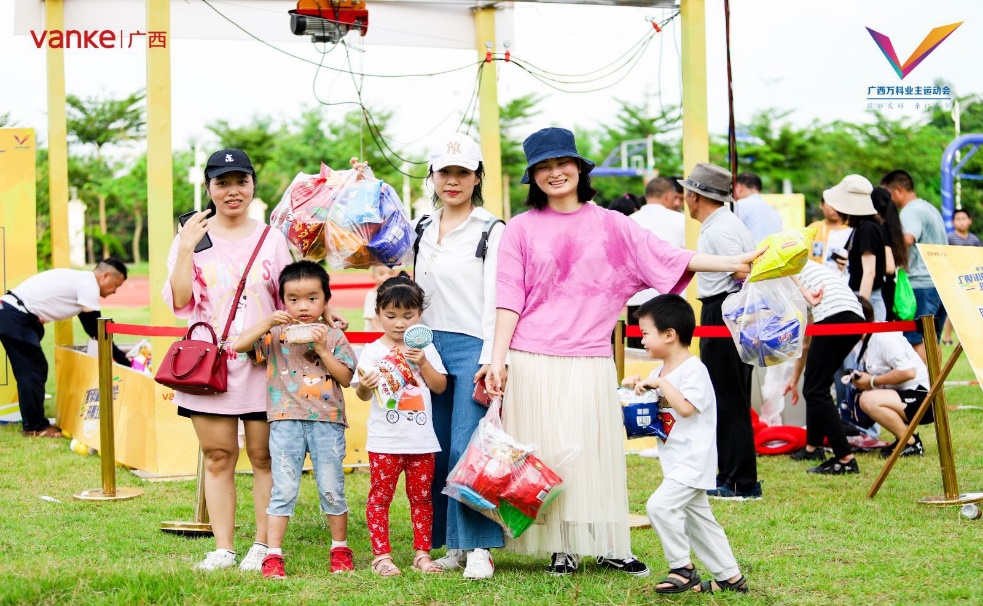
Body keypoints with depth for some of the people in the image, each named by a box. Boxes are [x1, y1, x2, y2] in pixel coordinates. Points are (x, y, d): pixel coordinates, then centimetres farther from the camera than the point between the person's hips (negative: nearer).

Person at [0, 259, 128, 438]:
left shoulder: (81, 280, 18)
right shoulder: (88, 285, -12)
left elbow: (91, 327, 25)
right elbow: (96, 330, -13)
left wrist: (116, 353, 20)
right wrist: (123, 361, -9)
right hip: (15, 317, -10)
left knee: (31, 370, 13)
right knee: (33, 370, -7)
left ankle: (32, 423, 17)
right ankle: (36, 427, -2)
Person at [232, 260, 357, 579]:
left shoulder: (334, 337, 5)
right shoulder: (276, 334, 5)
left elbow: (346, 378, -2)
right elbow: (239, 345, -5)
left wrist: (322, 349, -11)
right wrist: (267, 322, -14)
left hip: (327, 421, 0)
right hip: (286, 421, 0)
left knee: (332, 489, 7)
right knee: (284, 491, 1)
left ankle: (340, 549, 22)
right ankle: (273, 555, 4)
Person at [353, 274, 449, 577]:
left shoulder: (425, 348, 7)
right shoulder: (373, 351, 1)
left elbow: (440, 386, 4)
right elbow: (362, 395, -1)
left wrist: (423, 363, -10)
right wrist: (365, 385, -24)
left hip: (422, 440, 2)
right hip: (385, 440, -2)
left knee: (421, 497, 8)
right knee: (380, 497, -1)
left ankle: (422, 553, 14)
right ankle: (382, 555, 3)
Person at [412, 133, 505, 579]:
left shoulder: (491, 231, -3)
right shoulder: (424, 232, 15)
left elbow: (495, 300, -9)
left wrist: (490, 359, -16)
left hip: (472, 347, -6)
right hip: (430, 347, 6)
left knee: (467, 449, -11)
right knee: (436, 451, 5)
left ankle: (479, 548, -5)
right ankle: (452, 546, 12)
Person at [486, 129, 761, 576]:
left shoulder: (609, 225, 8)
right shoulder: (521, 229, 5)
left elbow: (666, 257, 3)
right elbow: (510, 299, 3)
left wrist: (734, 263, -5)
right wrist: (497, 359, -4)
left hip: (590, 361, 1)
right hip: (533, 361, -1)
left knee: (596, 451, 2)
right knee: (546, 452, -1)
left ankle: (608, 546, 10)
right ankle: (560, 548, 7)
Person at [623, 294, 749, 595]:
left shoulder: (693, 370, -16)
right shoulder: (660, 371, 11)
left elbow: (686, 408, -28)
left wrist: (661, 384, -26)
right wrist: (637, 386, 5)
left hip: (693, 460, -10)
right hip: (678, 462, 10)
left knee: (660, 505, -21)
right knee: (698, 519, 14)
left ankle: (682, 568, -9)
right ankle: (730, 577, 22)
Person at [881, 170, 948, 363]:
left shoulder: (910, 211, -10)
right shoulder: (931, 208, 21)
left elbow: (907, 239, -29)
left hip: (921, 284, -9)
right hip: (941, 283, 9)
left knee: (917, 340, -8)